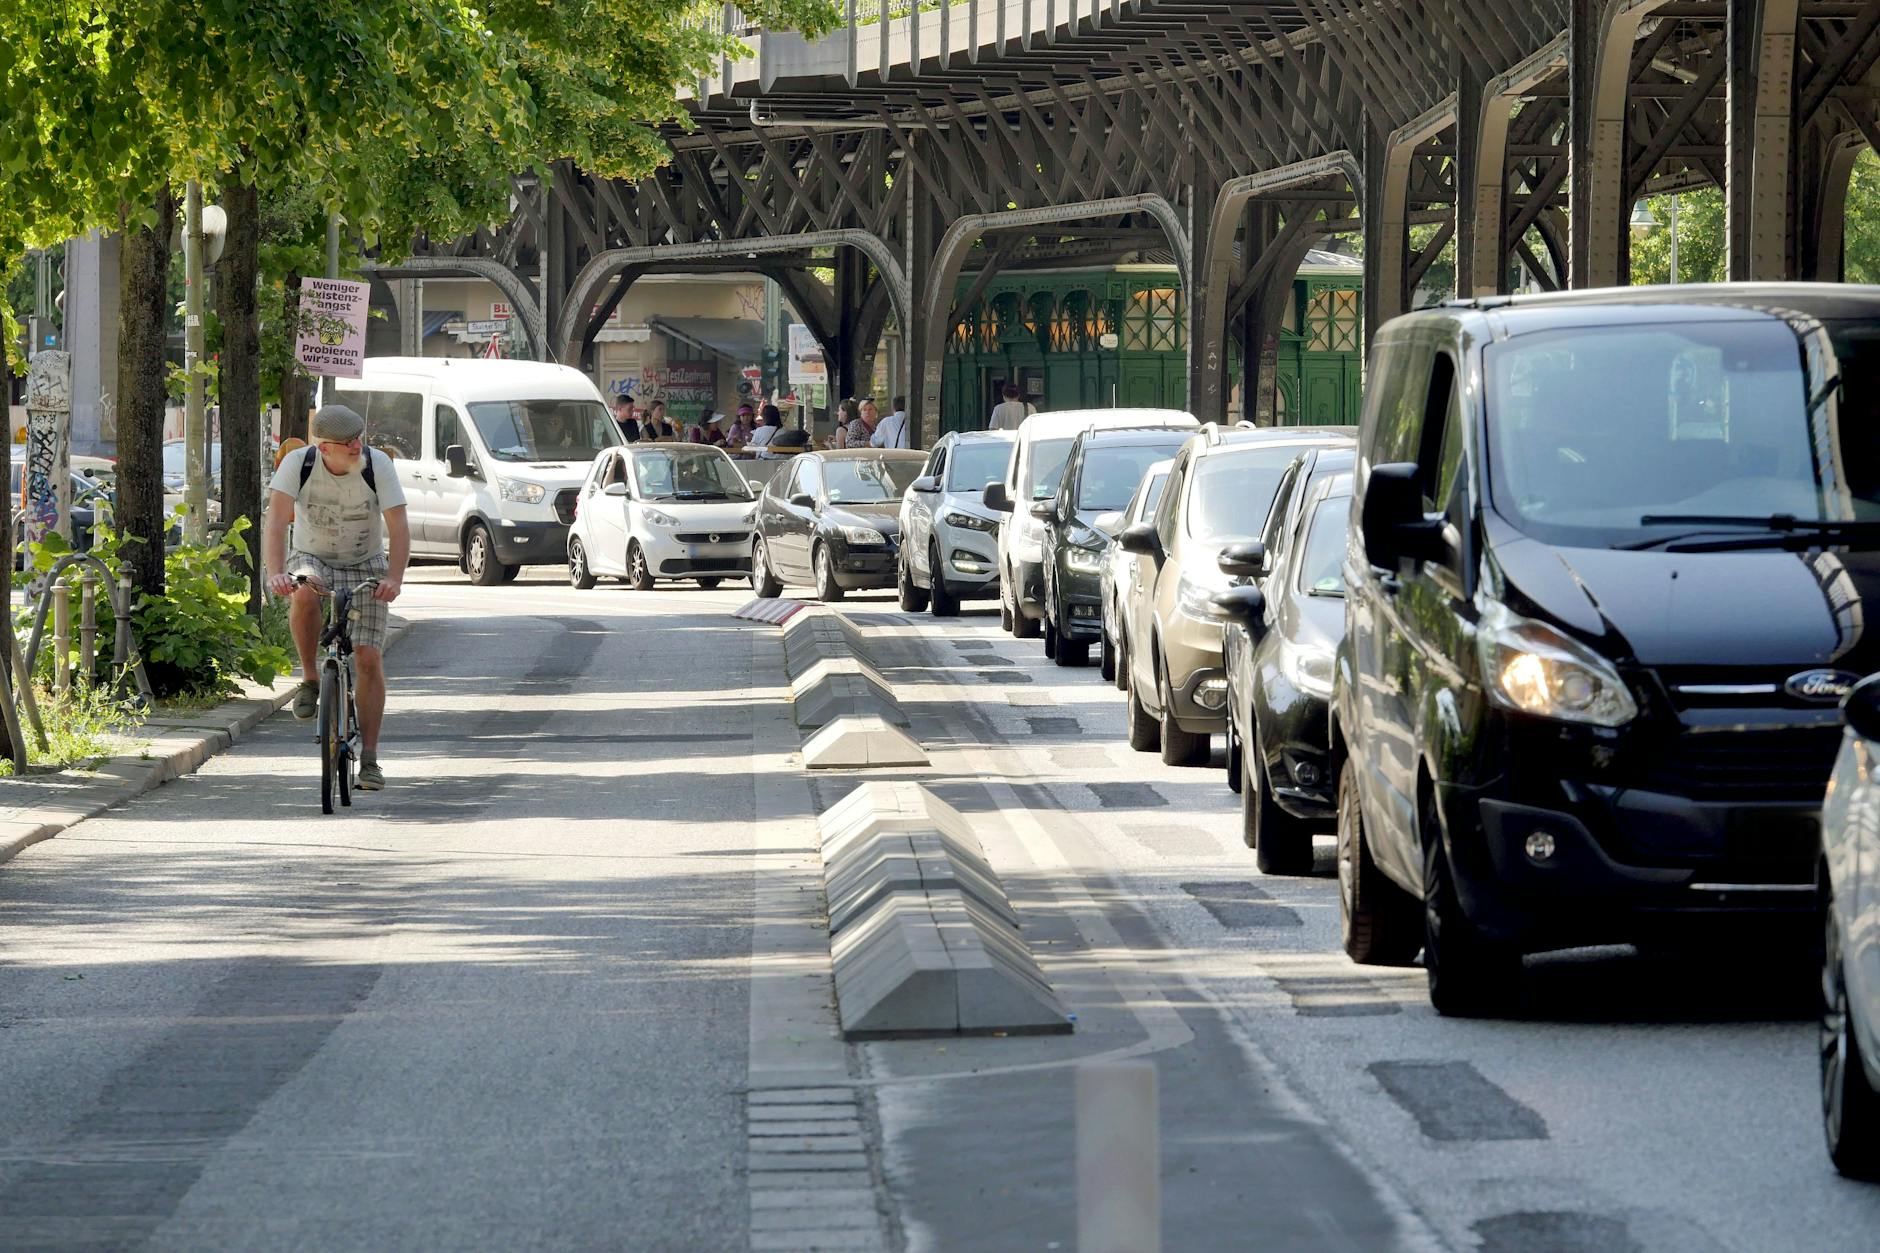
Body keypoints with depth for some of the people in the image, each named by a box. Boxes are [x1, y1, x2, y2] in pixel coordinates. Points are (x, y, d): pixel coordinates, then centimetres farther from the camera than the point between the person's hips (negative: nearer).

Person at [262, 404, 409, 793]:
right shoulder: (298, 464, -19)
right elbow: (276, 520, -27)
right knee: (304, 595, -38)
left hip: (365, 567, 1)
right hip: (311, 559, -1)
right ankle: (310, 680, -16)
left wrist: (393, 578, -38)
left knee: (369, 659, -10)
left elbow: (398, 527, -22)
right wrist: (275, 573, -43)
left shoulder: (377, 465, -18)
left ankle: (369, 759, 0)